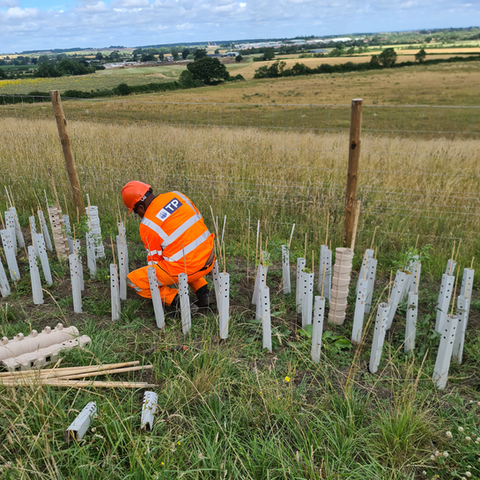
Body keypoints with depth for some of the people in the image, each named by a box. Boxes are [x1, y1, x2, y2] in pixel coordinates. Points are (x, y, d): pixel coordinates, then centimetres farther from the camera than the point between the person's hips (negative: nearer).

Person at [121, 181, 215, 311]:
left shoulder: (147, 225, -8)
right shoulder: (177, 196, 5)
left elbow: (154, 258, 3)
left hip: (185, 269, -6)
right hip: (209, 261, 7)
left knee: (133, 279, 7)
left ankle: (176, 300, -2)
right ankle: (203, 293, 23)